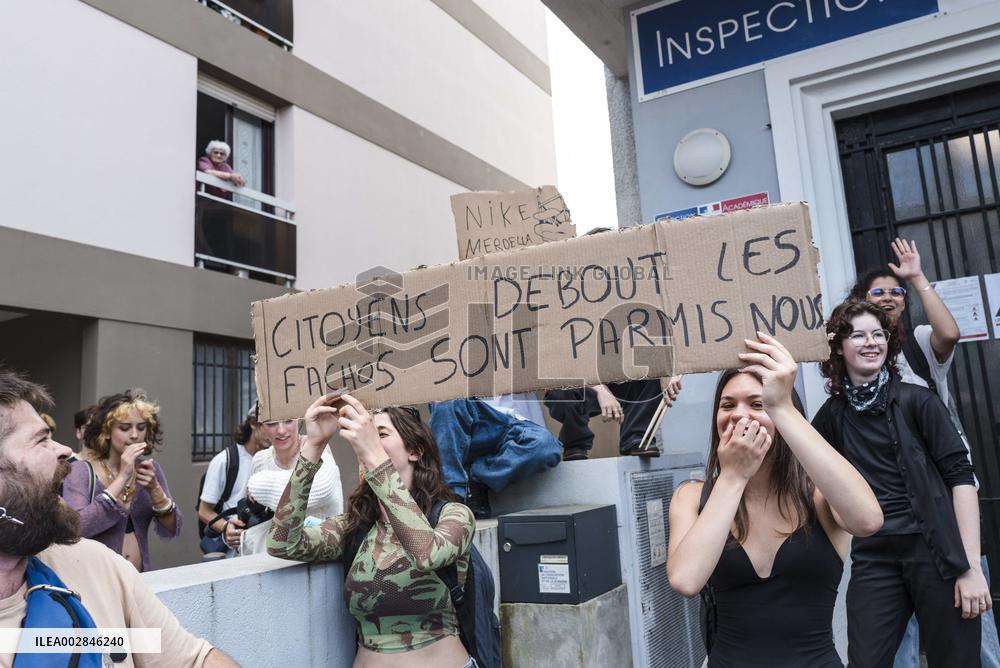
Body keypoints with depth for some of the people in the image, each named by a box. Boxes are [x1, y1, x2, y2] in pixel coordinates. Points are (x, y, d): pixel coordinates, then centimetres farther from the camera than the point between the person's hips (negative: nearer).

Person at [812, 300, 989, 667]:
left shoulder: (916, 400, -2)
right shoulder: (834, 413, 8)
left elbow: (960, 475, -6)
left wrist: (971, 566, -11)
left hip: (935, 552, -2)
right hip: (873, 559, 2)